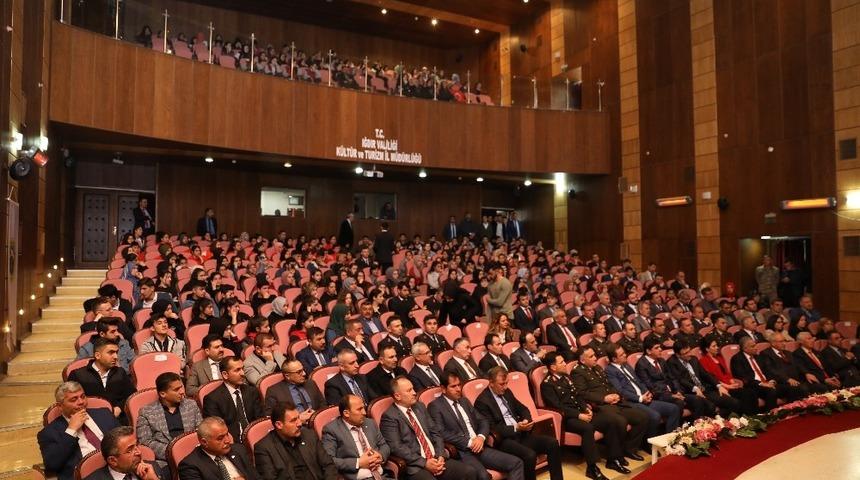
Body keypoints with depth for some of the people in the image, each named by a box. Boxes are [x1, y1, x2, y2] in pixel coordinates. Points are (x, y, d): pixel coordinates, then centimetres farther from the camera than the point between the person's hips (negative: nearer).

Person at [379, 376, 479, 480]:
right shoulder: (389, 416, -5)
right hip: (414, 466, -6)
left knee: (470, 472, -12)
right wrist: (424, 463, -15)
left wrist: (440, 456, -1)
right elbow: (397, 447, -13)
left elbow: (435, 433, 15)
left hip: (436, 459, 6)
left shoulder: (420, 407, 16)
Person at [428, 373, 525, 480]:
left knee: (516, 463, -7)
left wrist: (481, 437, -5)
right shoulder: (435, 406, -2)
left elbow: (483, 421, 17)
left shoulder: (464, 401, 20)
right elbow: (441, 433, -14)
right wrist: (469, 442, -15)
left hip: (478, 447, 7)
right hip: (460, 452, -7)